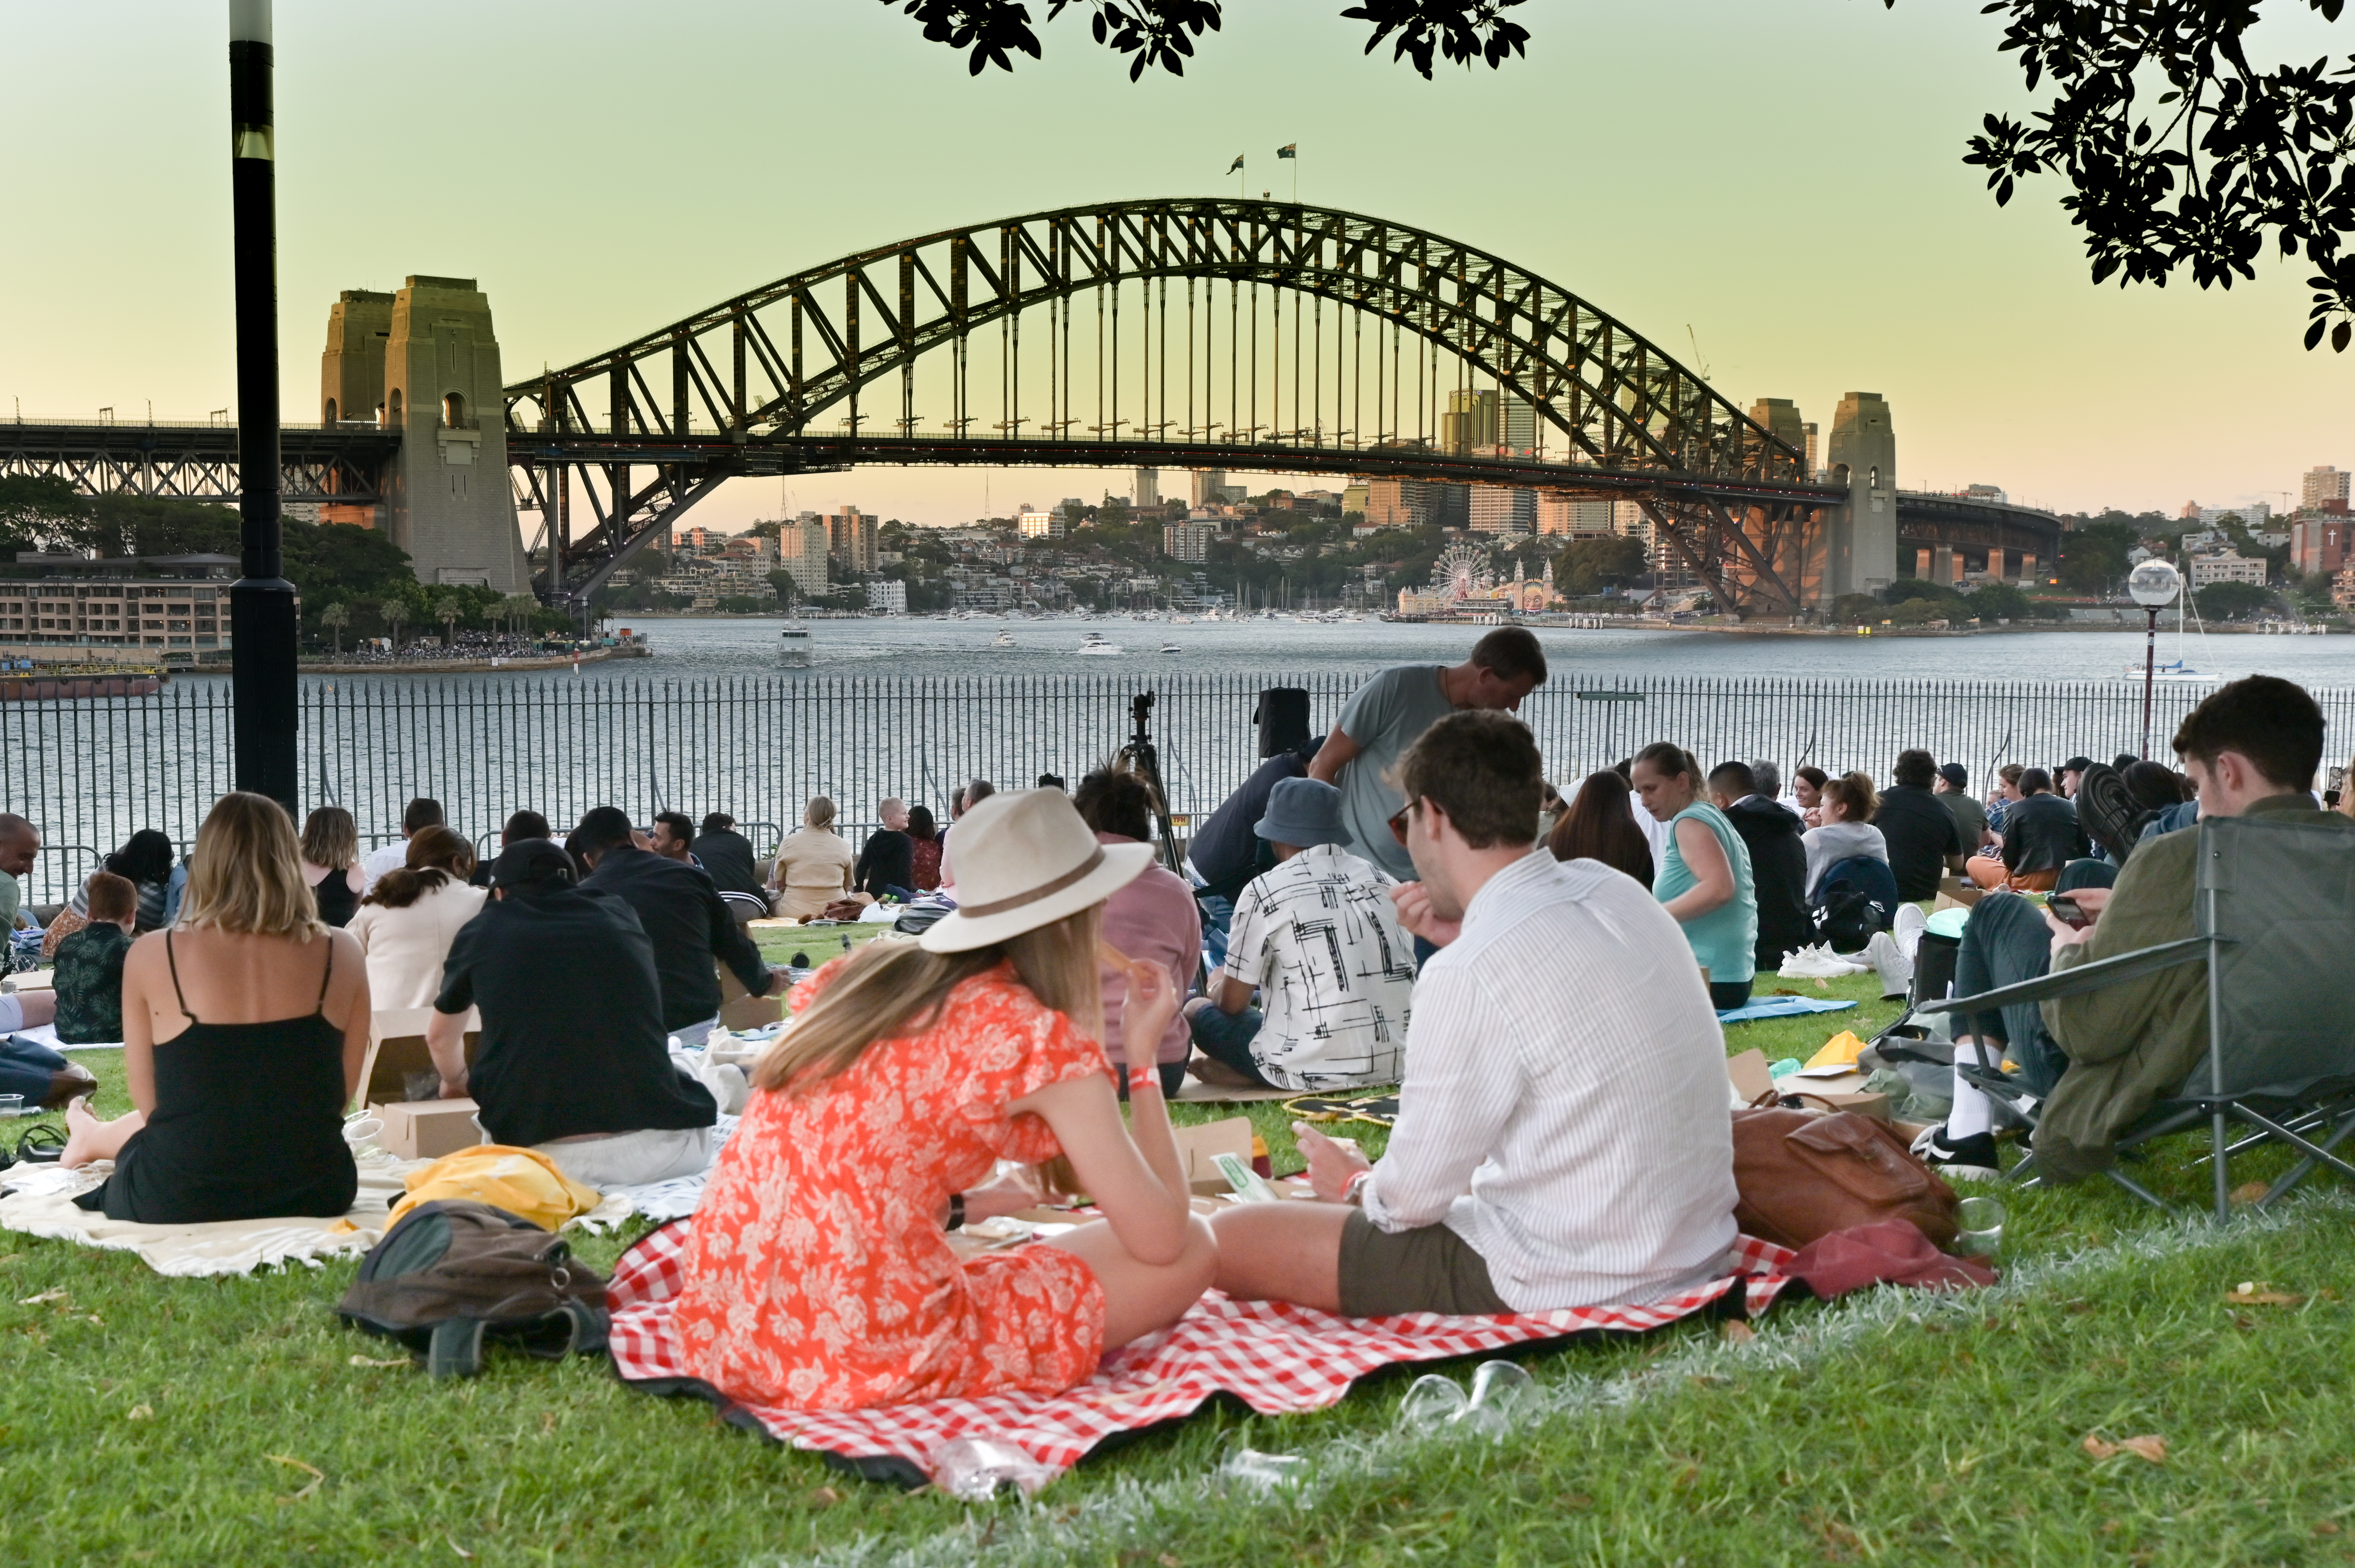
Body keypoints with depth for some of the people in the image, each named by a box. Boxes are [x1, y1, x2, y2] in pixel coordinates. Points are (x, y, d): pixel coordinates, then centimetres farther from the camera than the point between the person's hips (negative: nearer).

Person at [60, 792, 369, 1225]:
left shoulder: (151, 956, -8)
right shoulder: (340, 953, -5)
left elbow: (151, 1106, -2)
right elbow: (342, 1092, 3)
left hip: (181, 1201, -1)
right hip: (316, 1194, 1)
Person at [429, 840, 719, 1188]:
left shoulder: (482, 931, 16)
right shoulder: (620, 915, 19)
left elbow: (440, 1036, 36)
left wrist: (456, 1081, 57)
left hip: (544, 1157, -2)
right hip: (661, 1146, 3)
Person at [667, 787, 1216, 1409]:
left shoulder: (863, 972, 11)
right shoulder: (1043, 1039, -8)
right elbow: (1160, 1237, -3)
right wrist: (1143, 1059, 9)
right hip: (868, 1359, -8)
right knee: (1192, 1250, 6)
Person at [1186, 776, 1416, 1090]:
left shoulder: (1264, 892, -5)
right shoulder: (1383, 881, 9)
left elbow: (1233, 1003, 0)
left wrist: (1216, 989, 26)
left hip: (1319, 1073, -6)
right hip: (1398, 1066, 6)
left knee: (1197, 1010, 16)